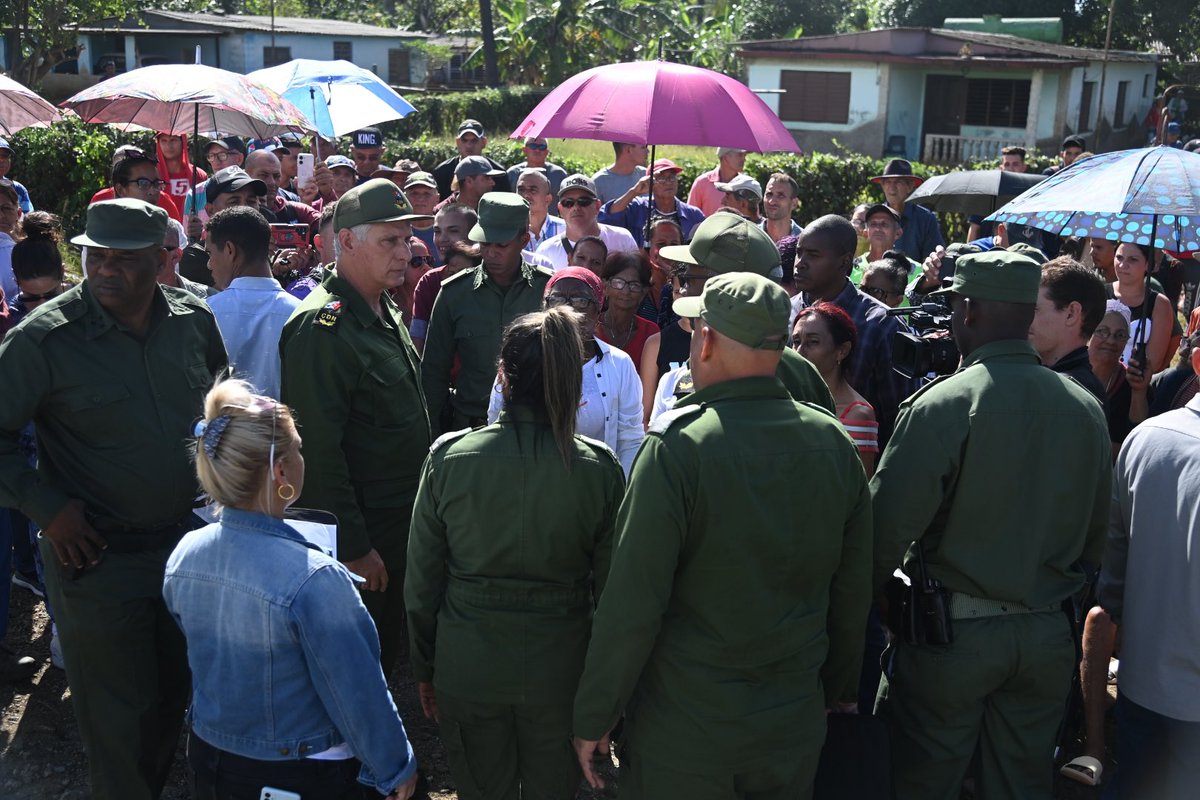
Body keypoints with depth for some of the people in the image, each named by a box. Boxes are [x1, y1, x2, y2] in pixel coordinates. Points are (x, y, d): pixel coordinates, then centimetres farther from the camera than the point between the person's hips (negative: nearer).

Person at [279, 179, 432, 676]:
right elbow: (319, 449, -25)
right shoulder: (321, 326, -21)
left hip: (400, 522, 9)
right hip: (358, 532, -9)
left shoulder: (385, 310, 10)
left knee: (387, 653, 21)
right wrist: (354, 548, -23)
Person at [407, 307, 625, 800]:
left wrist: (424, 667, 10)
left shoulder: (448, 457, -13)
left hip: (468, 669, 0)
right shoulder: (600, 469, -14)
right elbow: (612, 590, -6)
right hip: (560, 670, 0)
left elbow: (422, 580, -4)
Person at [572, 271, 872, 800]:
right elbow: (853, 593, 5)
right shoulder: (834, 444, -3)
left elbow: (632, 604, -19)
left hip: (681, 733, -4)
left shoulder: (677, 445, -19)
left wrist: (592, 717, -7)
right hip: (796, 728, 5)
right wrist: (831, 691, 19)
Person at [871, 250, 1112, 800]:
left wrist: (872, 596, 0)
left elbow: (887, 526, -18)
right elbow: (1097, 533, 11)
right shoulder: (1086, 409, 1)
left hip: (950, 633, -5)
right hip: (1047, 637, 6)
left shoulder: (941, 405, -17)